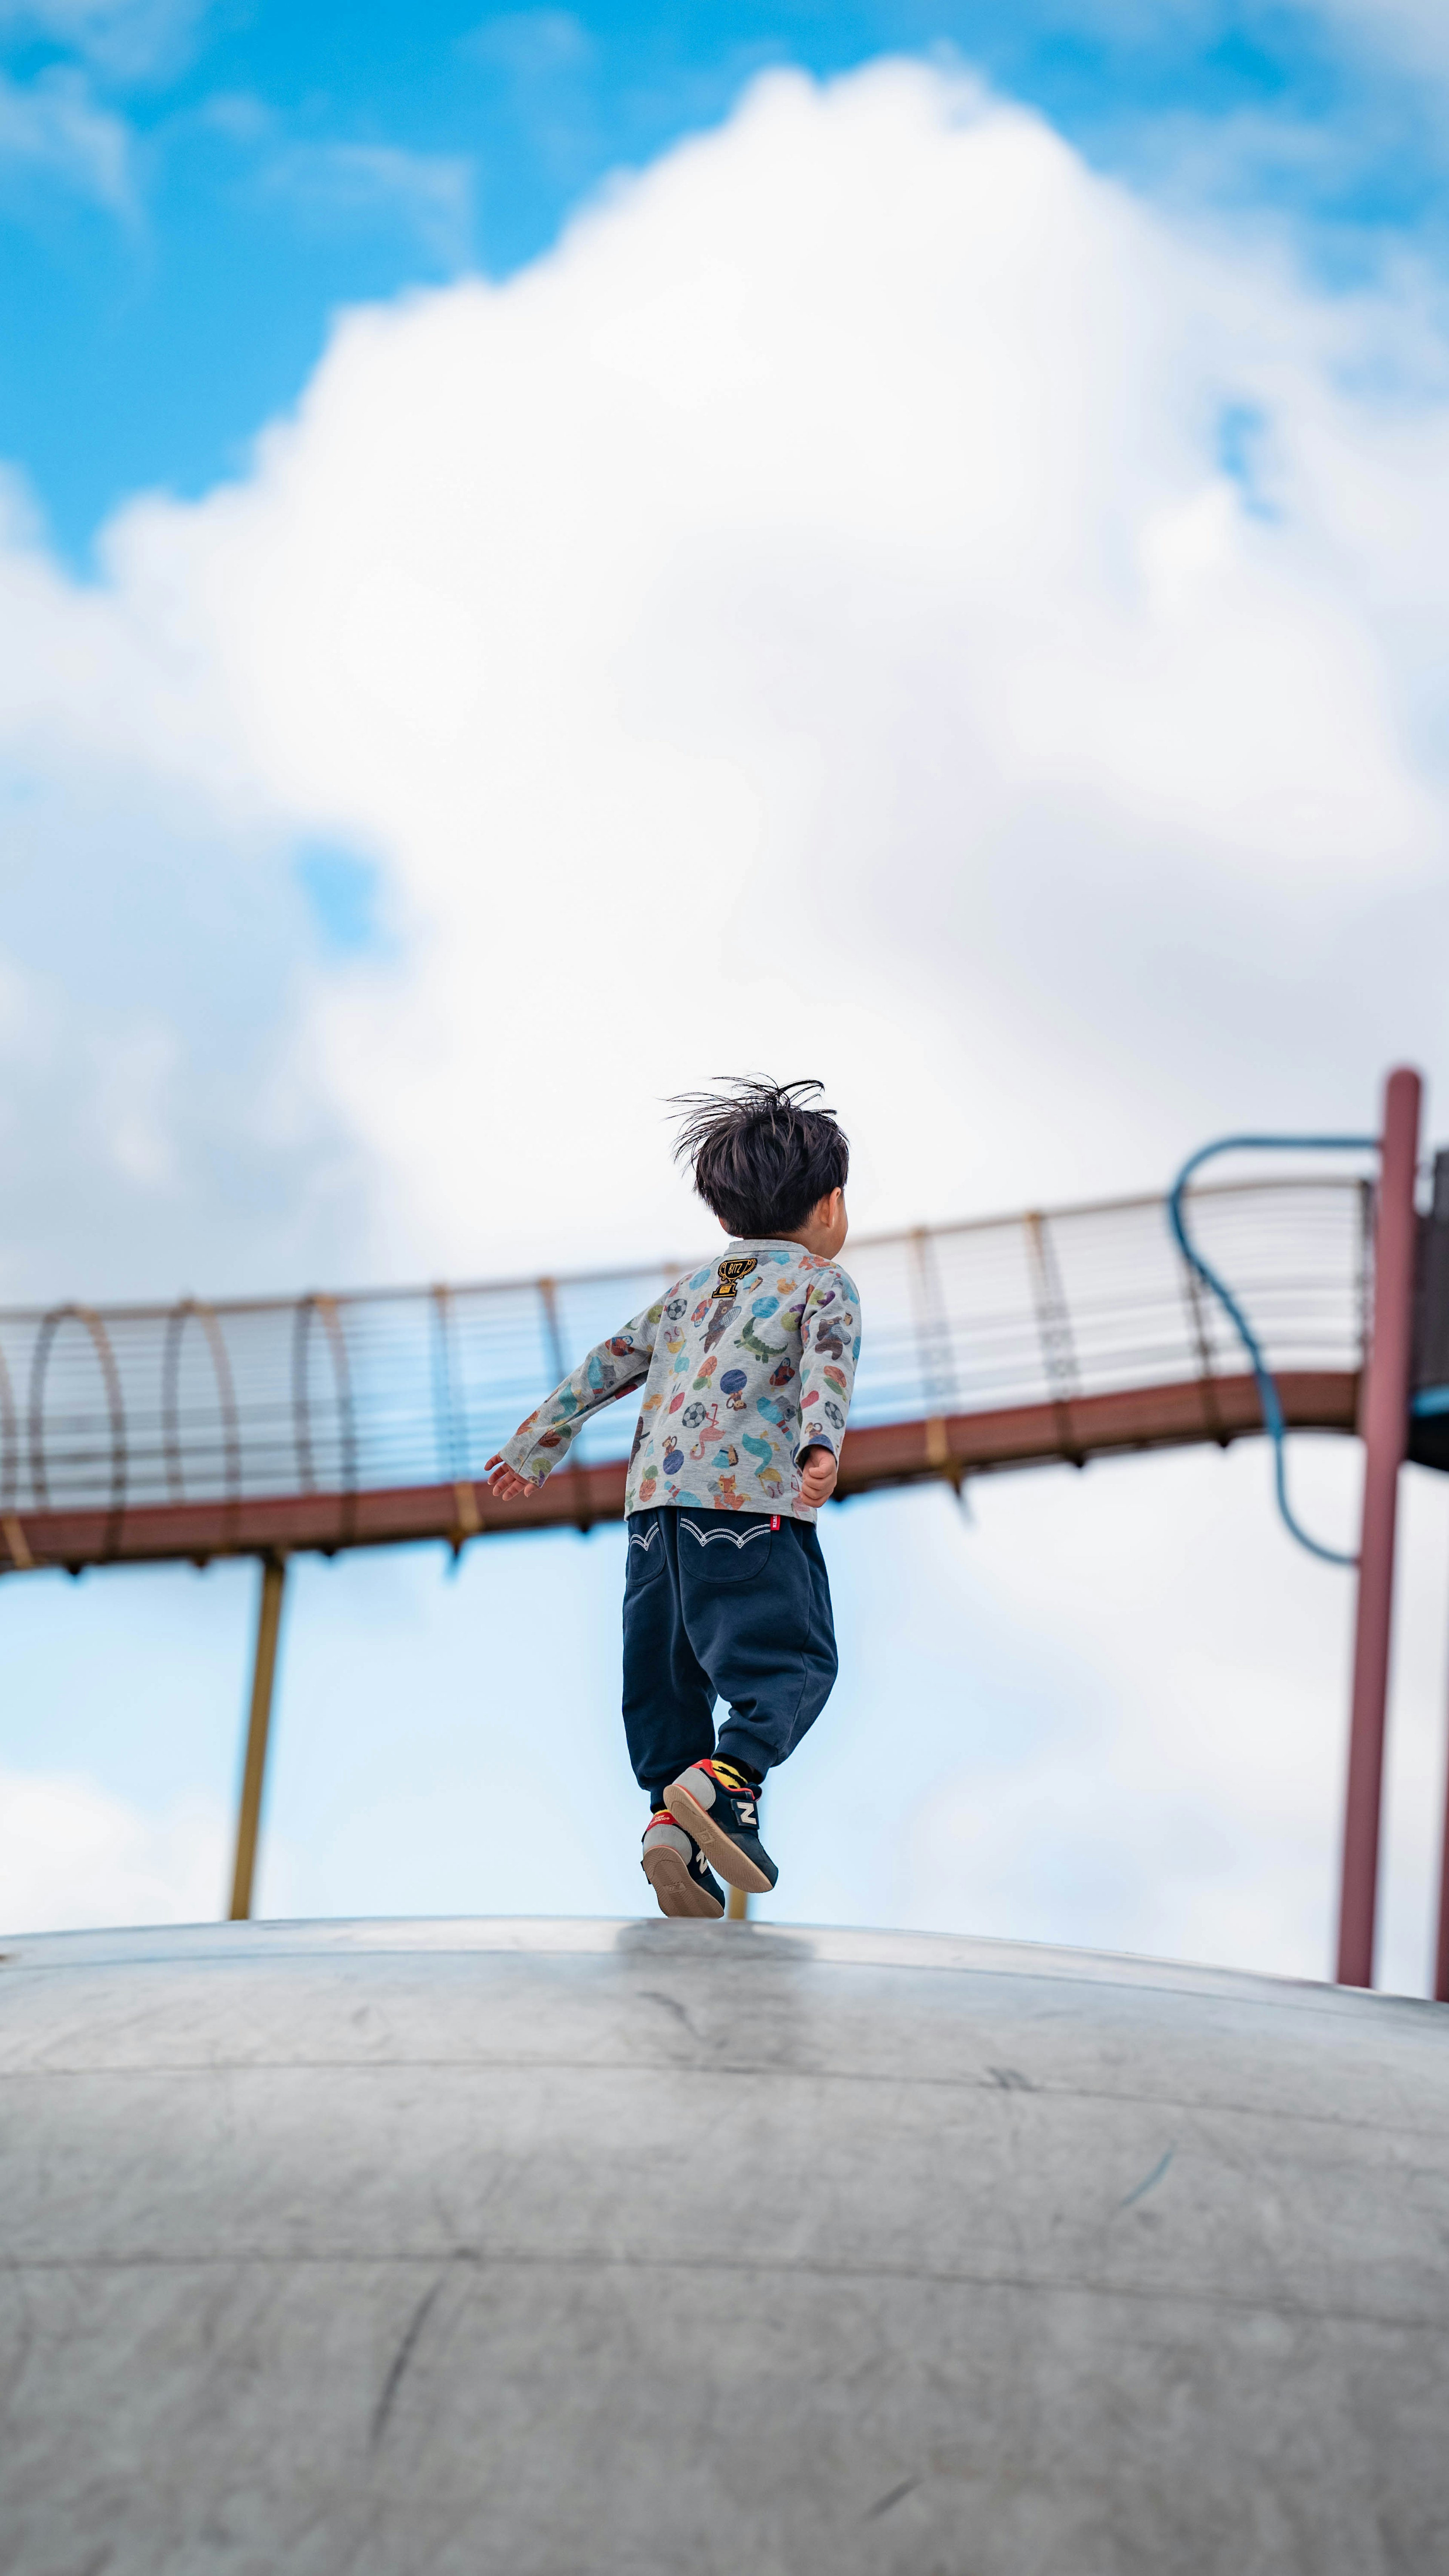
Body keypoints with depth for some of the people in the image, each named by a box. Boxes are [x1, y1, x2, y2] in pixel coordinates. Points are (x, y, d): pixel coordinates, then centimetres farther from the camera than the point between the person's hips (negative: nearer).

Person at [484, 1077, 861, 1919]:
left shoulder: (693, 1287, 26)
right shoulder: (823, 1282, 10)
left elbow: (607, 1366, 28)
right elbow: (827, 1361, -11)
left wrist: (532, 1448, 37)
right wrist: (822, 1444, -29)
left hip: (656, 1501, 6)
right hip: (753, 1501, -6)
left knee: (668, 1675, 11)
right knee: (793, 1662, -8)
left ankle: (671, 1817, -4)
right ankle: (725, 1780, -31)